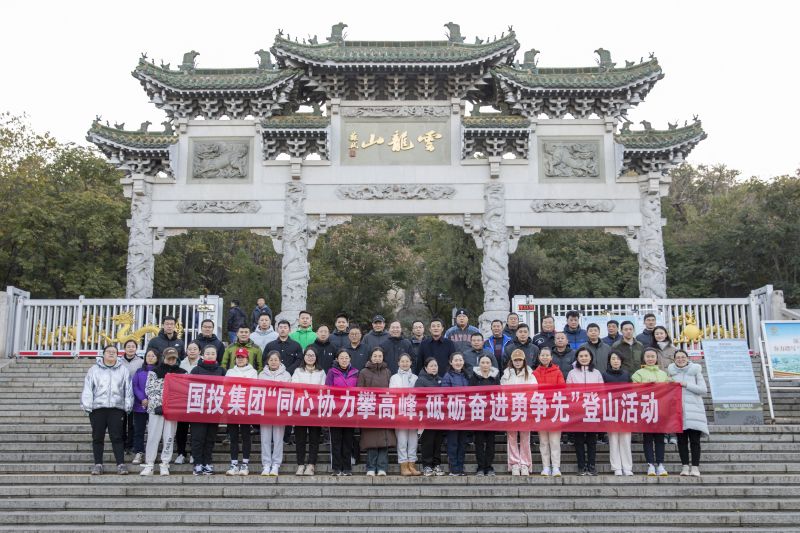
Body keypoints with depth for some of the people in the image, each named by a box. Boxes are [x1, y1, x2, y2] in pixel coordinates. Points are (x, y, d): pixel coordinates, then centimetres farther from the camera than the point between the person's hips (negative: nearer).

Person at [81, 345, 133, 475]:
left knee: (117, 437, -3)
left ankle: (121, 464, -1)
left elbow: (128, 390, 8)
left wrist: (128, 406, 1)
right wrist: (87, 405, -4)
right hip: (98, 408, 1)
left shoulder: (123, 370, 10)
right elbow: (87, 389, 4)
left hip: (116, 408, -1)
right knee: (97, 437, 5)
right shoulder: (94, 370, 9)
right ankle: (98, 464, 13)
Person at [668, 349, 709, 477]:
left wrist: (686, 385, -8)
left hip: (693, 409, -1)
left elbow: (703, 390, -1)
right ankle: (685, 466, 4)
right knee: (681, 440, 0)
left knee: (694, 439, -6)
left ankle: (695, 467, -4)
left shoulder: (695, 371, 9)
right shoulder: (672, 372, 13)